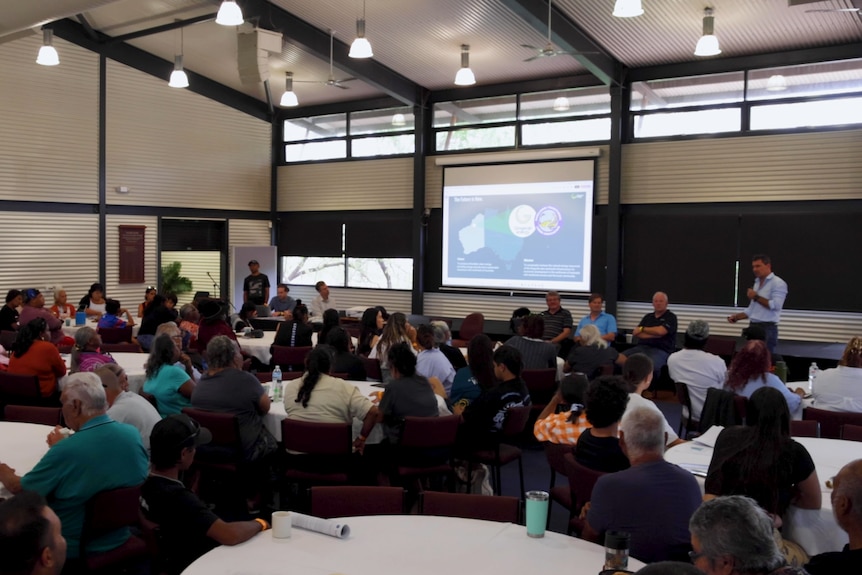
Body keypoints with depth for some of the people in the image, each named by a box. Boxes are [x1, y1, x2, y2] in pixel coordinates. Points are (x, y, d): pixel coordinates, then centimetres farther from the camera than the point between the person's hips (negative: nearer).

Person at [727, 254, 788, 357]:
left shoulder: (778, 283, -6)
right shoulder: (757, 283, 19)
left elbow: (775, 305, -19)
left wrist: (756, 297, -12)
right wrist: (736, 317, 10)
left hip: (767, 328, -8)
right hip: (754, 327, 8)